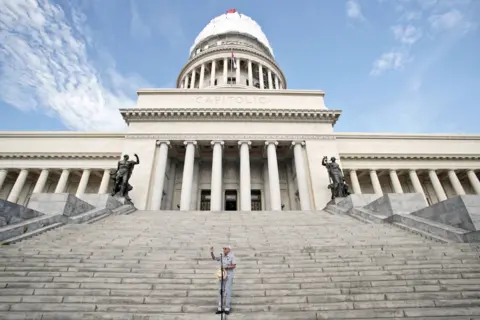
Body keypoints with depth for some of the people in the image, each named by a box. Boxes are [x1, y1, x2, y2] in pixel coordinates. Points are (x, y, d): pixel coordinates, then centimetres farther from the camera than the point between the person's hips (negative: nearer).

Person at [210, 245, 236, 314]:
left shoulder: (232, 256, -8)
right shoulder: (222, 256, 9)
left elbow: (234, 266, -13)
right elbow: (214, 258, 12)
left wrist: (225, 267, -21)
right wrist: (211, 252, -5)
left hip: (229, 276, -5)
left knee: (227, 292, -5)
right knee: (220, 291, 3)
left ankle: (227, 309, 3)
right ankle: (220, 308, 9)